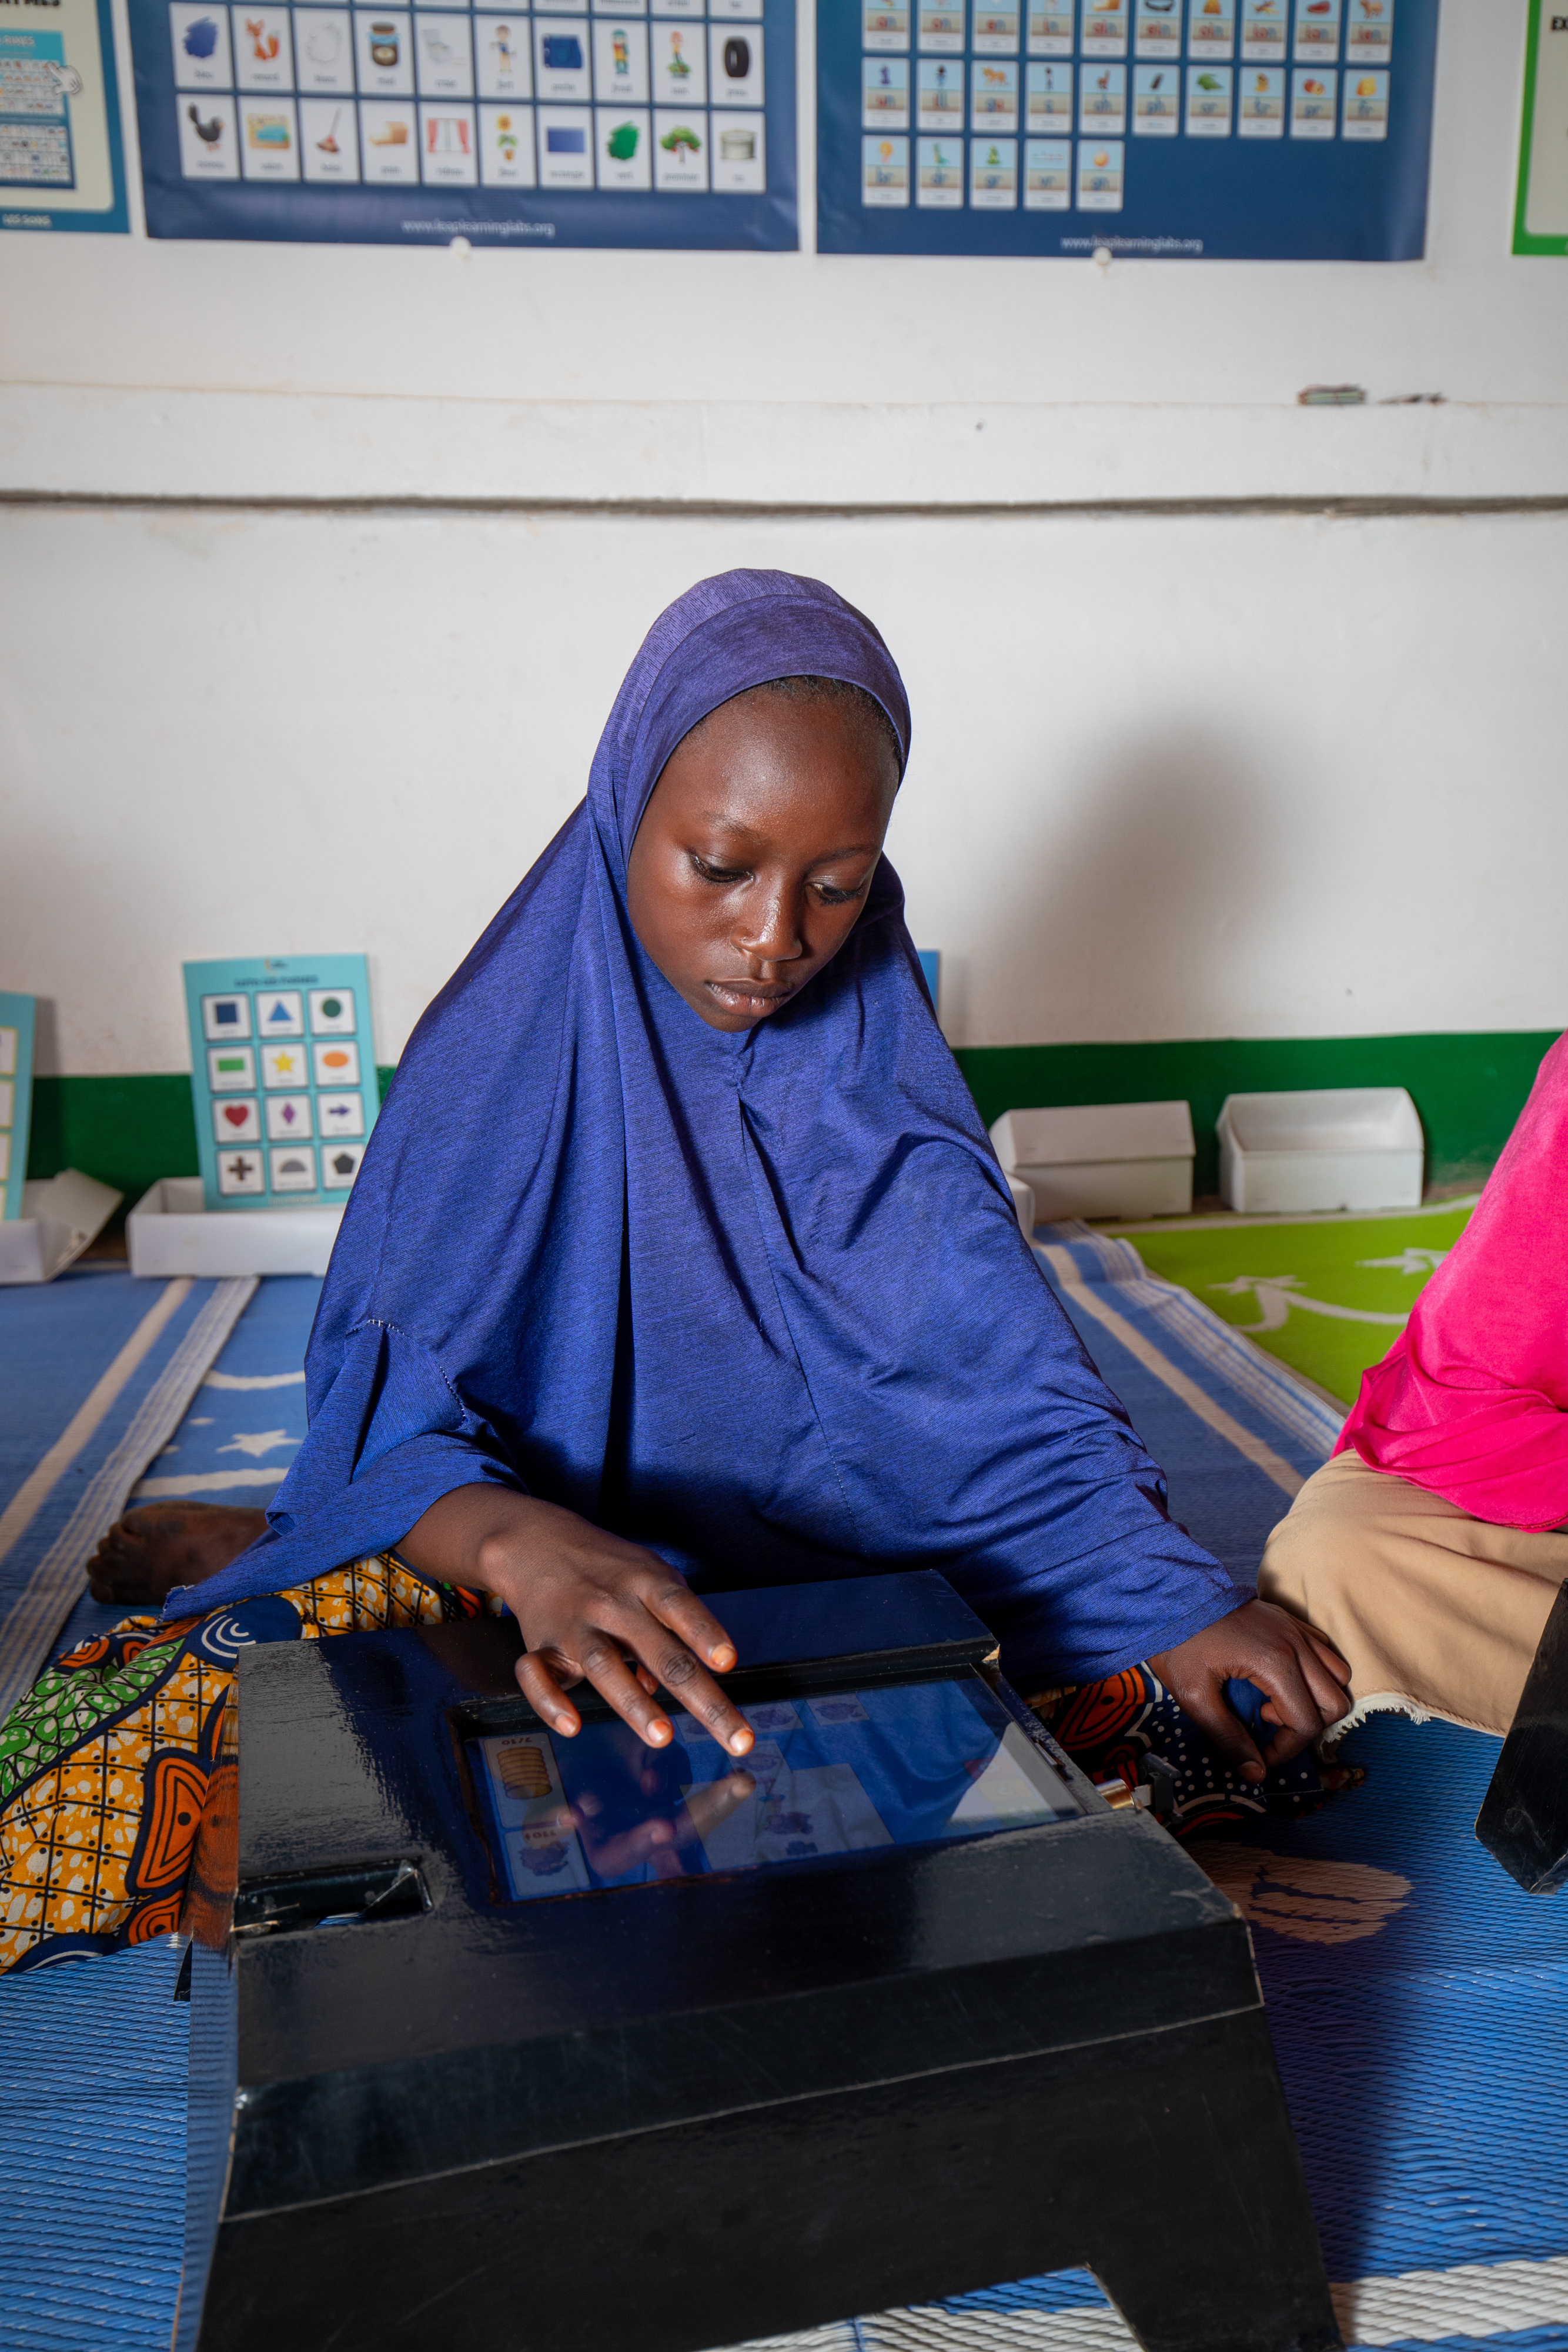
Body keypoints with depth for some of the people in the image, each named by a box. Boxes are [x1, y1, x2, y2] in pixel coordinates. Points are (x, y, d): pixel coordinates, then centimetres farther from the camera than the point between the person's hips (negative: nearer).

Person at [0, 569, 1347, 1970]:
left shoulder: (876, 1082, -4)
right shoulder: (501, 1048, -10)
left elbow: (1005, 1386, -9)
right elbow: (391, 1409, -17)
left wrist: (1178, 1600, -25)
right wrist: (519, 1541, -39)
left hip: (803, 1575, 6)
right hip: (487, 1564, -5)